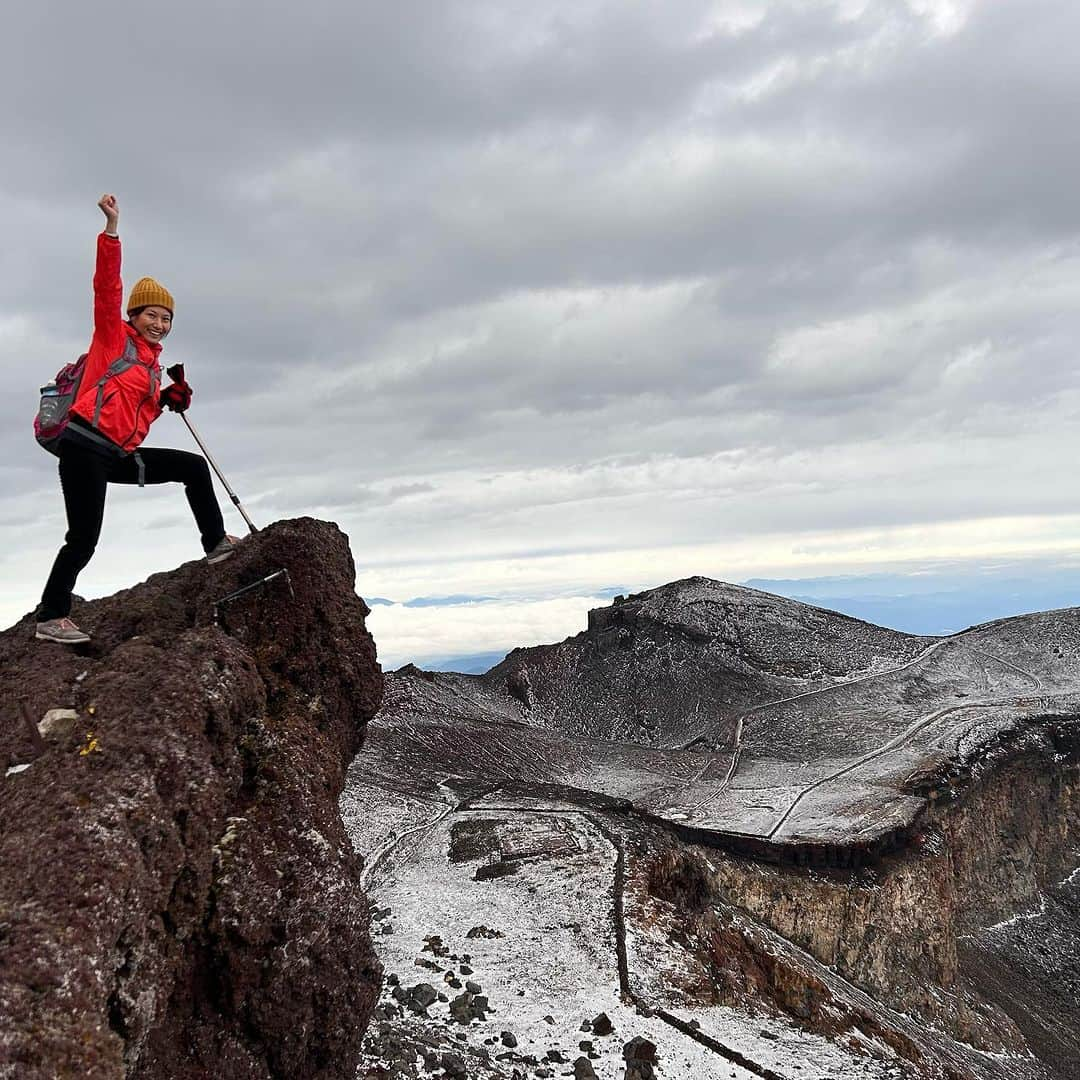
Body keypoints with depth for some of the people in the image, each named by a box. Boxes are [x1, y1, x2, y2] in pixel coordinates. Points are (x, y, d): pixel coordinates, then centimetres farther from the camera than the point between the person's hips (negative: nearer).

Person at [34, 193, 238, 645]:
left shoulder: (153, 363, 20)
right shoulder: (114, 336, 2)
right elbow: (107, 286, -11)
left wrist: (169, 400, 7)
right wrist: (112, 228, -20)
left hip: (120, 455, 8)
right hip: (85, 446, -8)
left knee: (194, 467, 10)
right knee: (84, 539, -11)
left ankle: (216, 543, 19)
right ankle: (51, 617, 0)